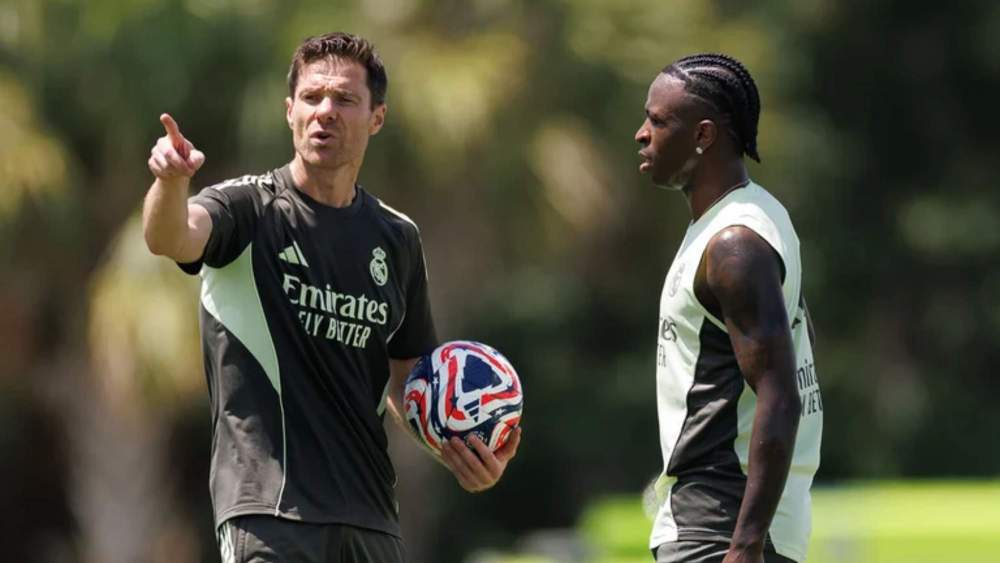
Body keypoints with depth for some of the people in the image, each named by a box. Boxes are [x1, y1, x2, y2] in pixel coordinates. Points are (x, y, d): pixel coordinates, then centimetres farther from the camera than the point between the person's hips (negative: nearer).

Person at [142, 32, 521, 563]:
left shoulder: (397, 238, 13)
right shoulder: (249, 207, -2)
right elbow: (170, 238, -25)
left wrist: (457, 448, 3)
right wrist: (170, 180, -47)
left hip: (369, 515, 6)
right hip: (269, 512, -6)